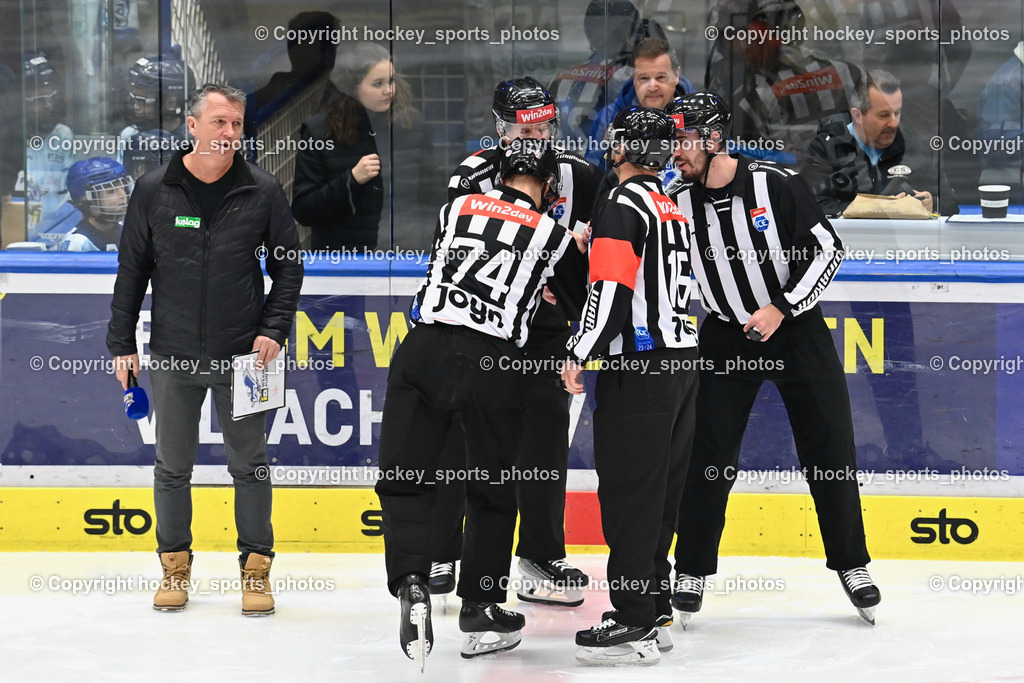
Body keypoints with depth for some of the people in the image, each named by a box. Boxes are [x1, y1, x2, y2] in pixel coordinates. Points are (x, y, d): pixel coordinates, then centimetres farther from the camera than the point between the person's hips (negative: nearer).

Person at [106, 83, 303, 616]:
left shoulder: (263, 192, -1)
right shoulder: (154, 191, 0)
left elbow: (288, 267, 6)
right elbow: (132, 270, 6)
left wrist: (274, 329, -5)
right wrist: (122, 342, 4)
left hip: (242, 355, -1)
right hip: (172, 356, 1)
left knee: (249, 465, 5)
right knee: (172, 467, 8)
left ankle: (256, 567, 15)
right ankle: (175, 565, 22)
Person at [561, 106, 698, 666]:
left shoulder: (622, 206, -11)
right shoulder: (673, 208, 17)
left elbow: (612, 289, -20)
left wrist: (579, 355, -16)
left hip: (641, 364, -9)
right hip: (683, 354, 9)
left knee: (629, 489, -8)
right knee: (661, 490, 13)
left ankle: (634, 623, -9)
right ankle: (655, 613, 17)